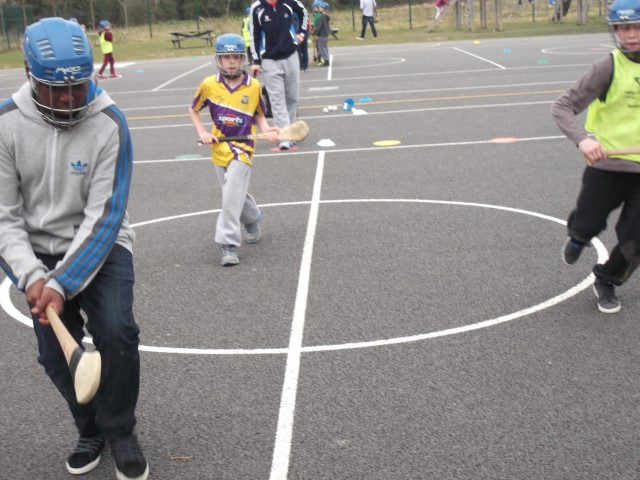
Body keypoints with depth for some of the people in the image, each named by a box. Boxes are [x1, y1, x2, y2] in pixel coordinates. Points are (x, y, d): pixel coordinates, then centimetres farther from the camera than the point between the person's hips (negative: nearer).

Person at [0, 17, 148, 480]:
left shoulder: (109, 123, -17)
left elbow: (104, 216, -20)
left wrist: (63, 284, -26)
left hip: (102, 246, -2)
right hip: (40, 252, 2)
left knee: (117, 332, -20)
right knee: (56, 353, -1)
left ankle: (120, 431, 8)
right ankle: (92, 429, 30)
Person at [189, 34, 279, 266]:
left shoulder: (254, 86, -3)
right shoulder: (209, 85, -2)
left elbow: (258, 114, 10)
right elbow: (193, 110, 12)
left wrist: (266, 129, -9)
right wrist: (202, 132, -1)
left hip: (243, 147, -3)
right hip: (219, 148, 3)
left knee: (232, 195, -14)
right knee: (236, 194, 14)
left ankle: (229, 244, -9)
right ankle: (252, 219, 44)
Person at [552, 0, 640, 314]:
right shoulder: (610, 67, -12)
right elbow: (562, 107, -15)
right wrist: (582, 139, -31)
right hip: (606, 164, -3)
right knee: (588, 226, 11)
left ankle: (606, 282, 28)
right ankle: (577, 237, 49)